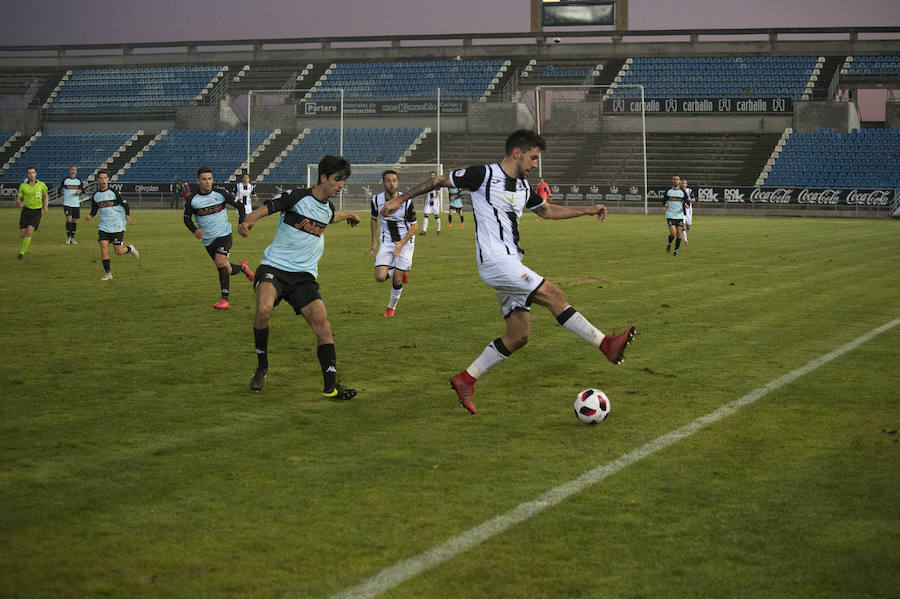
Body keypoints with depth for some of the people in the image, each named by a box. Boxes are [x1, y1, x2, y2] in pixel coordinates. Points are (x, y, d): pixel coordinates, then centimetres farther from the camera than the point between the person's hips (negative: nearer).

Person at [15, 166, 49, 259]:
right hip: (26, 211, 2)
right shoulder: (23, 186, -2)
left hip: (36, 212, -2)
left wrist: (45, 205, -5)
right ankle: (27, 241, 36)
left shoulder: (41, 185, -2)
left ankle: (22, 252, -10)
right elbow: (18, 199, 2)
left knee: (29, 231, -20)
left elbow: (46, 196, 15)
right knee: (22, 234, -1)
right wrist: (20, 203, -22)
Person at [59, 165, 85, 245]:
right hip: (67, 203, -2)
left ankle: (72, 238, 16)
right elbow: (60, 189, 13)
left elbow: (83, 189, 5)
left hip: (76, 204, 2)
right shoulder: (65, 180, 4)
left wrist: (80, 191, -18)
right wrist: (61, 196, -6)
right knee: (69, 219, -15)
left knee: (74, 220, 5)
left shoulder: (79, 180, 7)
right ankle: (68, 236, -2)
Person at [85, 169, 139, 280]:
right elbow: (94, 210, 16)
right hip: (103, 227, 4)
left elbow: (125, 204, -5)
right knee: (103, 247, -11)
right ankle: (108, 273, -1)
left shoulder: (114, 192, -6)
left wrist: (127, 215, -23)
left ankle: (130, 249, 30)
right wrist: (90, 216, -6)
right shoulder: (95, 195, 6)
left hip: (117, 226, -4)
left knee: (118, 251, -4)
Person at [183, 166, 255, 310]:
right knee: (225, 269, 8)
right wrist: (195, 230, -14)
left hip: (224, 235, -3)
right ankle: (242, 268, 43)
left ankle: (225, 299, -24)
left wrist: (241, 224, -5)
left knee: (221, 262, -25)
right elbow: (187, 218, 6)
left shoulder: (220, 194, -5)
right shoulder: (191, 199, -4)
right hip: (208, 240, 3)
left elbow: (239, 206, 5)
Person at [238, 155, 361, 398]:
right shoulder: (295, 196, -4)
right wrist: (248, 221, -35)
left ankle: (331, 386, -6)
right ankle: (261, 367, -9)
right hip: (274, 267, -5)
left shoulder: (328, 209, 15)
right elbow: (264, 209, -15)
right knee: (264, 309, -32)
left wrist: (348, 215, 56)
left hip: (304, 275, 5)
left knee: (322, 323, -11)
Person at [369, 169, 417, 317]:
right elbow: (374, 219, 12)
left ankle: (392, 306, 22)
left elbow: (414, 226, -7)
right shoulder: (376, 200, -7)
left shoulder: (406, 201, -16)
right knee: (380, 277, -13)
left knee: (397, 280, -4)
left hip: (405, 242, -3)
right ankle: (400, 273, 21)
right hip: (386, 242, 3)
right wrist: (373, 244, 11)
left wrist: (401, 243, -19)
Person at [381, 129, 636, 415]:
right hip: (494, 260, -9)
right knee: (553, 295, -16)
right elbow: (438, 180, 1)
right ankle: (606, 344, -13)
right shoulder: (484, 175, -8)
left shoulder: (522, 187, 15)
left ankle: (466, 379, 13)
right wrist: (400, 199, 4)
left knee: (518, 335, 5)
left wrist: (587, 210, 24)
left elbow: (547, 210, 32)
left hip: (511, 265, 9)